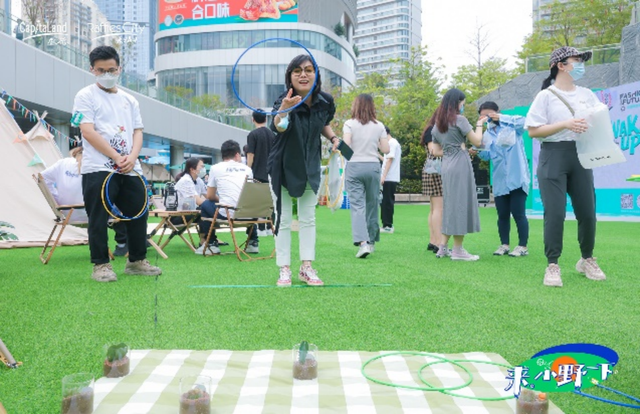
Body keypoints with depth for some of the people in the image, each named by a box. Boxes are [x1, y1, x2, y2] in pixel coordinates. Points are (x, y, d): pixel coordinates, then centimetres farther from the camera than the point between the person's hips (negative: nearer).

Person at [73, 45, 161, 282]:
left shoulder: (129, 100, 16)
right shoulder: (86, 96, 1)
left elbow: (137, 132, 12)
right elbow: (88, 132, -10)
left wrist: (132, 157, -8)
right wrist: (116, 157, -14)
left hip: (130, 169, 5)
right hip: (98, 169, -5)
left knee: (139, 213, 8)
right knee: (98, 219, -3)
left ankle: (137, 261, 20)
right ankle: (100, 265, 7)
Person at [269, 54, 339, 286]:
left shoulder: (326, 101, -12)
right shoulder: (284, 102, -27)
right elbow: (279, 127, -51)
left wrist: (333, 137, -8)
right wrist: (283, 111, -72)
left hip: (311, 167, 4)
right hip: (283, 168, -4)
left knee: (308, 218, 10)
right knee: (283, 220, 2)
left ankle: (306, 268, 19)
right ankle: (284, 270, 12)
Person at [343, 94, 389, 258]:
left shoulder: (349, 124, -3)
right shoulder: (379, 126, 4)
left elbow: (345, 146, -12)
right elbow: (386, 149, 3)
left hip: (354, 166, -2)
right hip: (373, 166, 3)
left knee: (357, 205, -5)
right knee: (372, 204, 13)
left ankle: (363, 242, -21)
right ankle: (371, 241, 24)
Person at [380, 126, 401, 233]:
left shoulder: (391, 143, -10)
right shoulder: (395, 143, 20)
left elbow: (389, 160, -16)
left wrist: (383, 176, -17)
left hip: (389, 178, -10)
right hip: (393, 178, 10)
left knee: (387, 202, -7)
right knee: (387, 202, 12)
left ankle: (388, 226, -5)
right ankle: (387, 225, 16)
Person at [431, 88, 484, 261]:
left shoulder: (437, 125, 15)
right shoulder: (460, 120, -7)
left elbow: (436, 151, 17)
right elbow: (477, 142, -5)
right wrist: (479, 125, 9)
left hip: (446, 167, 7)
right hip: (460, 166, -7)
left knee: (450, 205, 14)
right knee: (460, 204, -3)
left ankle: (443, 247, 16)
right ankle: (458, 250, 0)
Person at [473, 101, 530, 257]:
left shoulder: (511, 124, 0)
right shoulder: (487, 134, 14)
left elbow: (523, 122, -22)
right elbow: (488, 155, 10)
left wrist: (500, 118, -21)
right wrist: (478, 152, -11)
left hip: (517, 177, -5)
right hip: (499, 180, 5)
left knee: (518, 213, -4)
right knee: (502, 215, 9)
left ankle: (522, 246, 5)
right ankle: (504, 245, 19)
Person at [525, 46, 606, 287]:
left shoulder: (587, 95, 13)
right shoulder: (546, 96, -2)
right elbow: (533, 131, -8)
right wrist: (565, 125, -18)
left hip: (580, 156, 5)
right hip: (554, 157, -5)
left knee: (587, 211, 7)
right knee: (555, 213, -8)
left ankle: (587, 260, 26)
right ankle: (552, 266, 1)